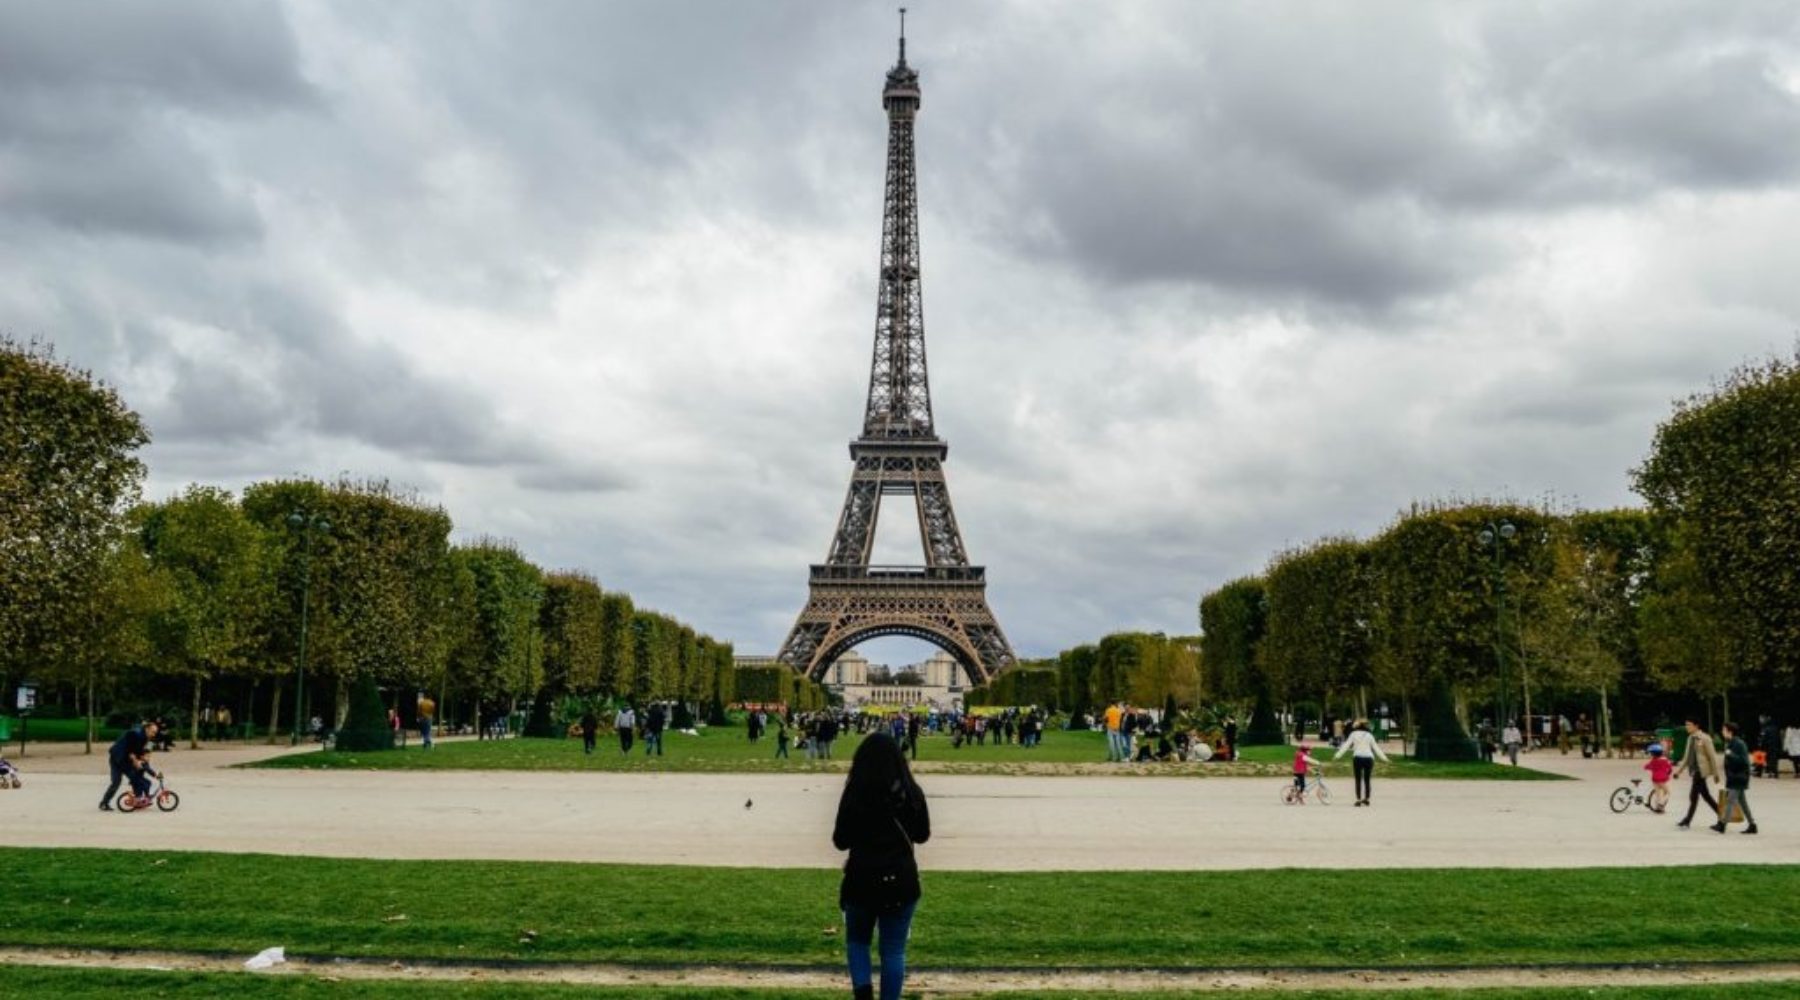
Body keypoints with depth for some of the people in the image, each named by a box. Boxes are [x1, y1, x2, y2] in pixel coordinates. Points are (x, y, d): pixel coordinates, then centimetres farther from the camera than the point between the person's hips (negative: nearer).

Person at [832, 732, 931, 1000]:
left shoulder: (855, 793, -12)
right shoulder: (912, 792, -4)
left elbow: (840, 841, -5)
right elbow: (923, 835, 9)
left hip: (862, 878, -1)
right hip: (902, 879, 1)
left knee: (857, 941, 19)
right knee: (894, 950, 12)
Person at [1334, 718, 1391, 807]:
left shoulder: (1353, 734, 6)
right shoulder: (1369, 735, 9)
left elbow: (1346, 746, 2)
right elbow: (1376, 747, 13)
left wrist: (1337, 756, 2)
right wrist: (1384, 758, 21)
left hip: (1358, 758, -1)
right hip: (1369, 758, 1)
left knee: (1358, 780, 2)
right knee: (1367, 780, 10)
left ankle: (1358, 799, -3)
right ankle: (1366, 799, 10)